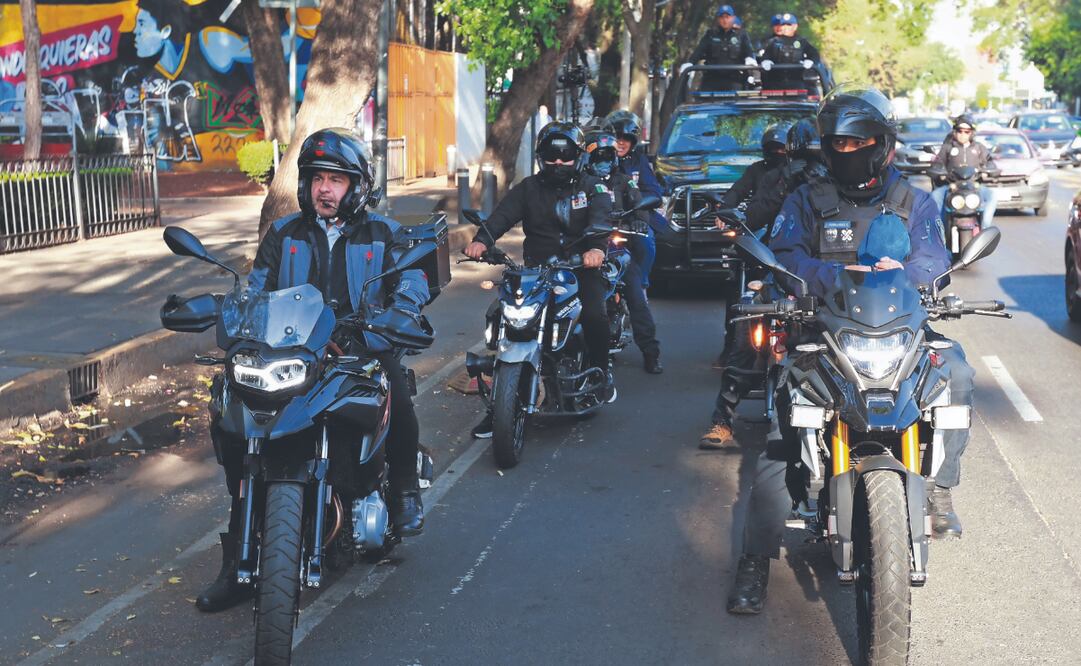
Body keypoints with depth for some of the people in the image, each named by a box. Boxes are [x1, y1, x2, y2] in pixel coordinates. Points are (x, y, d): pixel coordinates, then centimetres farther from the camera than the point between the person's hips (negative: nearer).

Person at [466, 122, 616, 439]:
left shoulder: (593, 188, 7)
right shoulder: (529, 188, 12)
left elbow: (600, 218, -14)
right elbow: (504, 213, -5)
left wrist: (596, 247, -37)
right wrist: (482, 239, -26)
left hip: (581, 267, -2)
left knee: (594, 315, -28)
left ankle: (601, 372, 1)